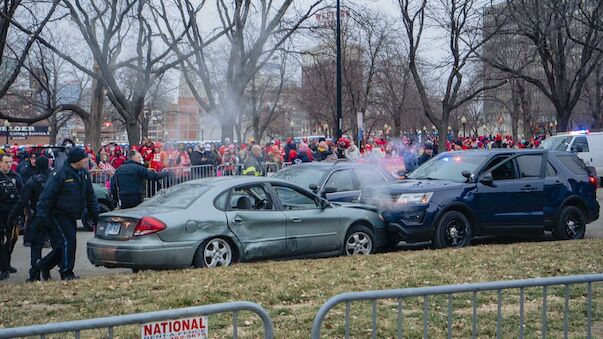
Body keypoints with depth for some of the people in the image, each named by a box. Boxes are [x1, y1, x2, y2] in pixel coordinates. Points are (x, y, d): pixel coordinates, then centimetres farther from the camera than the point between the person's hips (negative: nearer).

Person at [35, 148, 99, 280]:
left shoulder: (84, 174, 7)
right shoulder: (60, 175, -16)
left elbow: (90, 196, 16)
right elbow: (47, 196, -16)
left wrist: (95, 214, 10)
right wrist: (41, 217, -20)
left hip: (72, 216, 8)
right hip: (59, 215, -8)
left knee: (67, 244, 8)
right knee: (68, 241, -13)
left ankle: (43, 265, 25)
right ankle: (67, 273, -2)